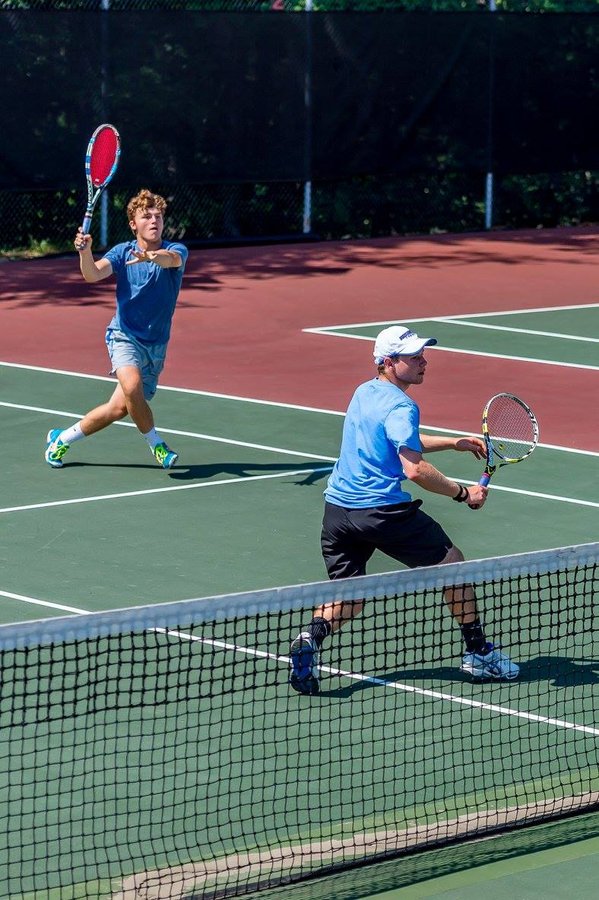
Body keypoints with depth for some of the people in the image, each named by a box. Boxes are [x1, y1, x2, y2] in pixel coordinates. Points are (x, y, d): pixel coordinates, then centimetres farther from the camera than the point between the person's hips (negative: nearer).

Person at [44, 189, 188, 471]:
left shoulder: (176, 250, -6)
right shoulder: (123, 252, -4)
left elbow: (172, 259, -32)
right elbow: (93, 274, -20)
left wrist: (152, 256, -54)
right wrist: (85, 251, -41)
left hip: (156, 345, 2)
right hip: (124, 335, -2)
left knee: (120, 408, 2)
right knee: (132, 386, -32)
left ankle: (62, 438, 23)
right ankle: (156, 444, -11)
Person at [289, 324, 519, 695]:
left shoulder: (364, 393, 15)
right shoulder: (399, 407, -13)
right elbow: (415, 469, -23)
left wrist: (455, 443, 29)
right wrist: (463, 493, -14)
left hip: (338, 508, 8)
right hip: (384, 511, -7)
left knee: (347, 598, 14)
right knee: (452, 564, 12)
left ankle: (311, 636, -17)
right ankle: (478, 653, 18)